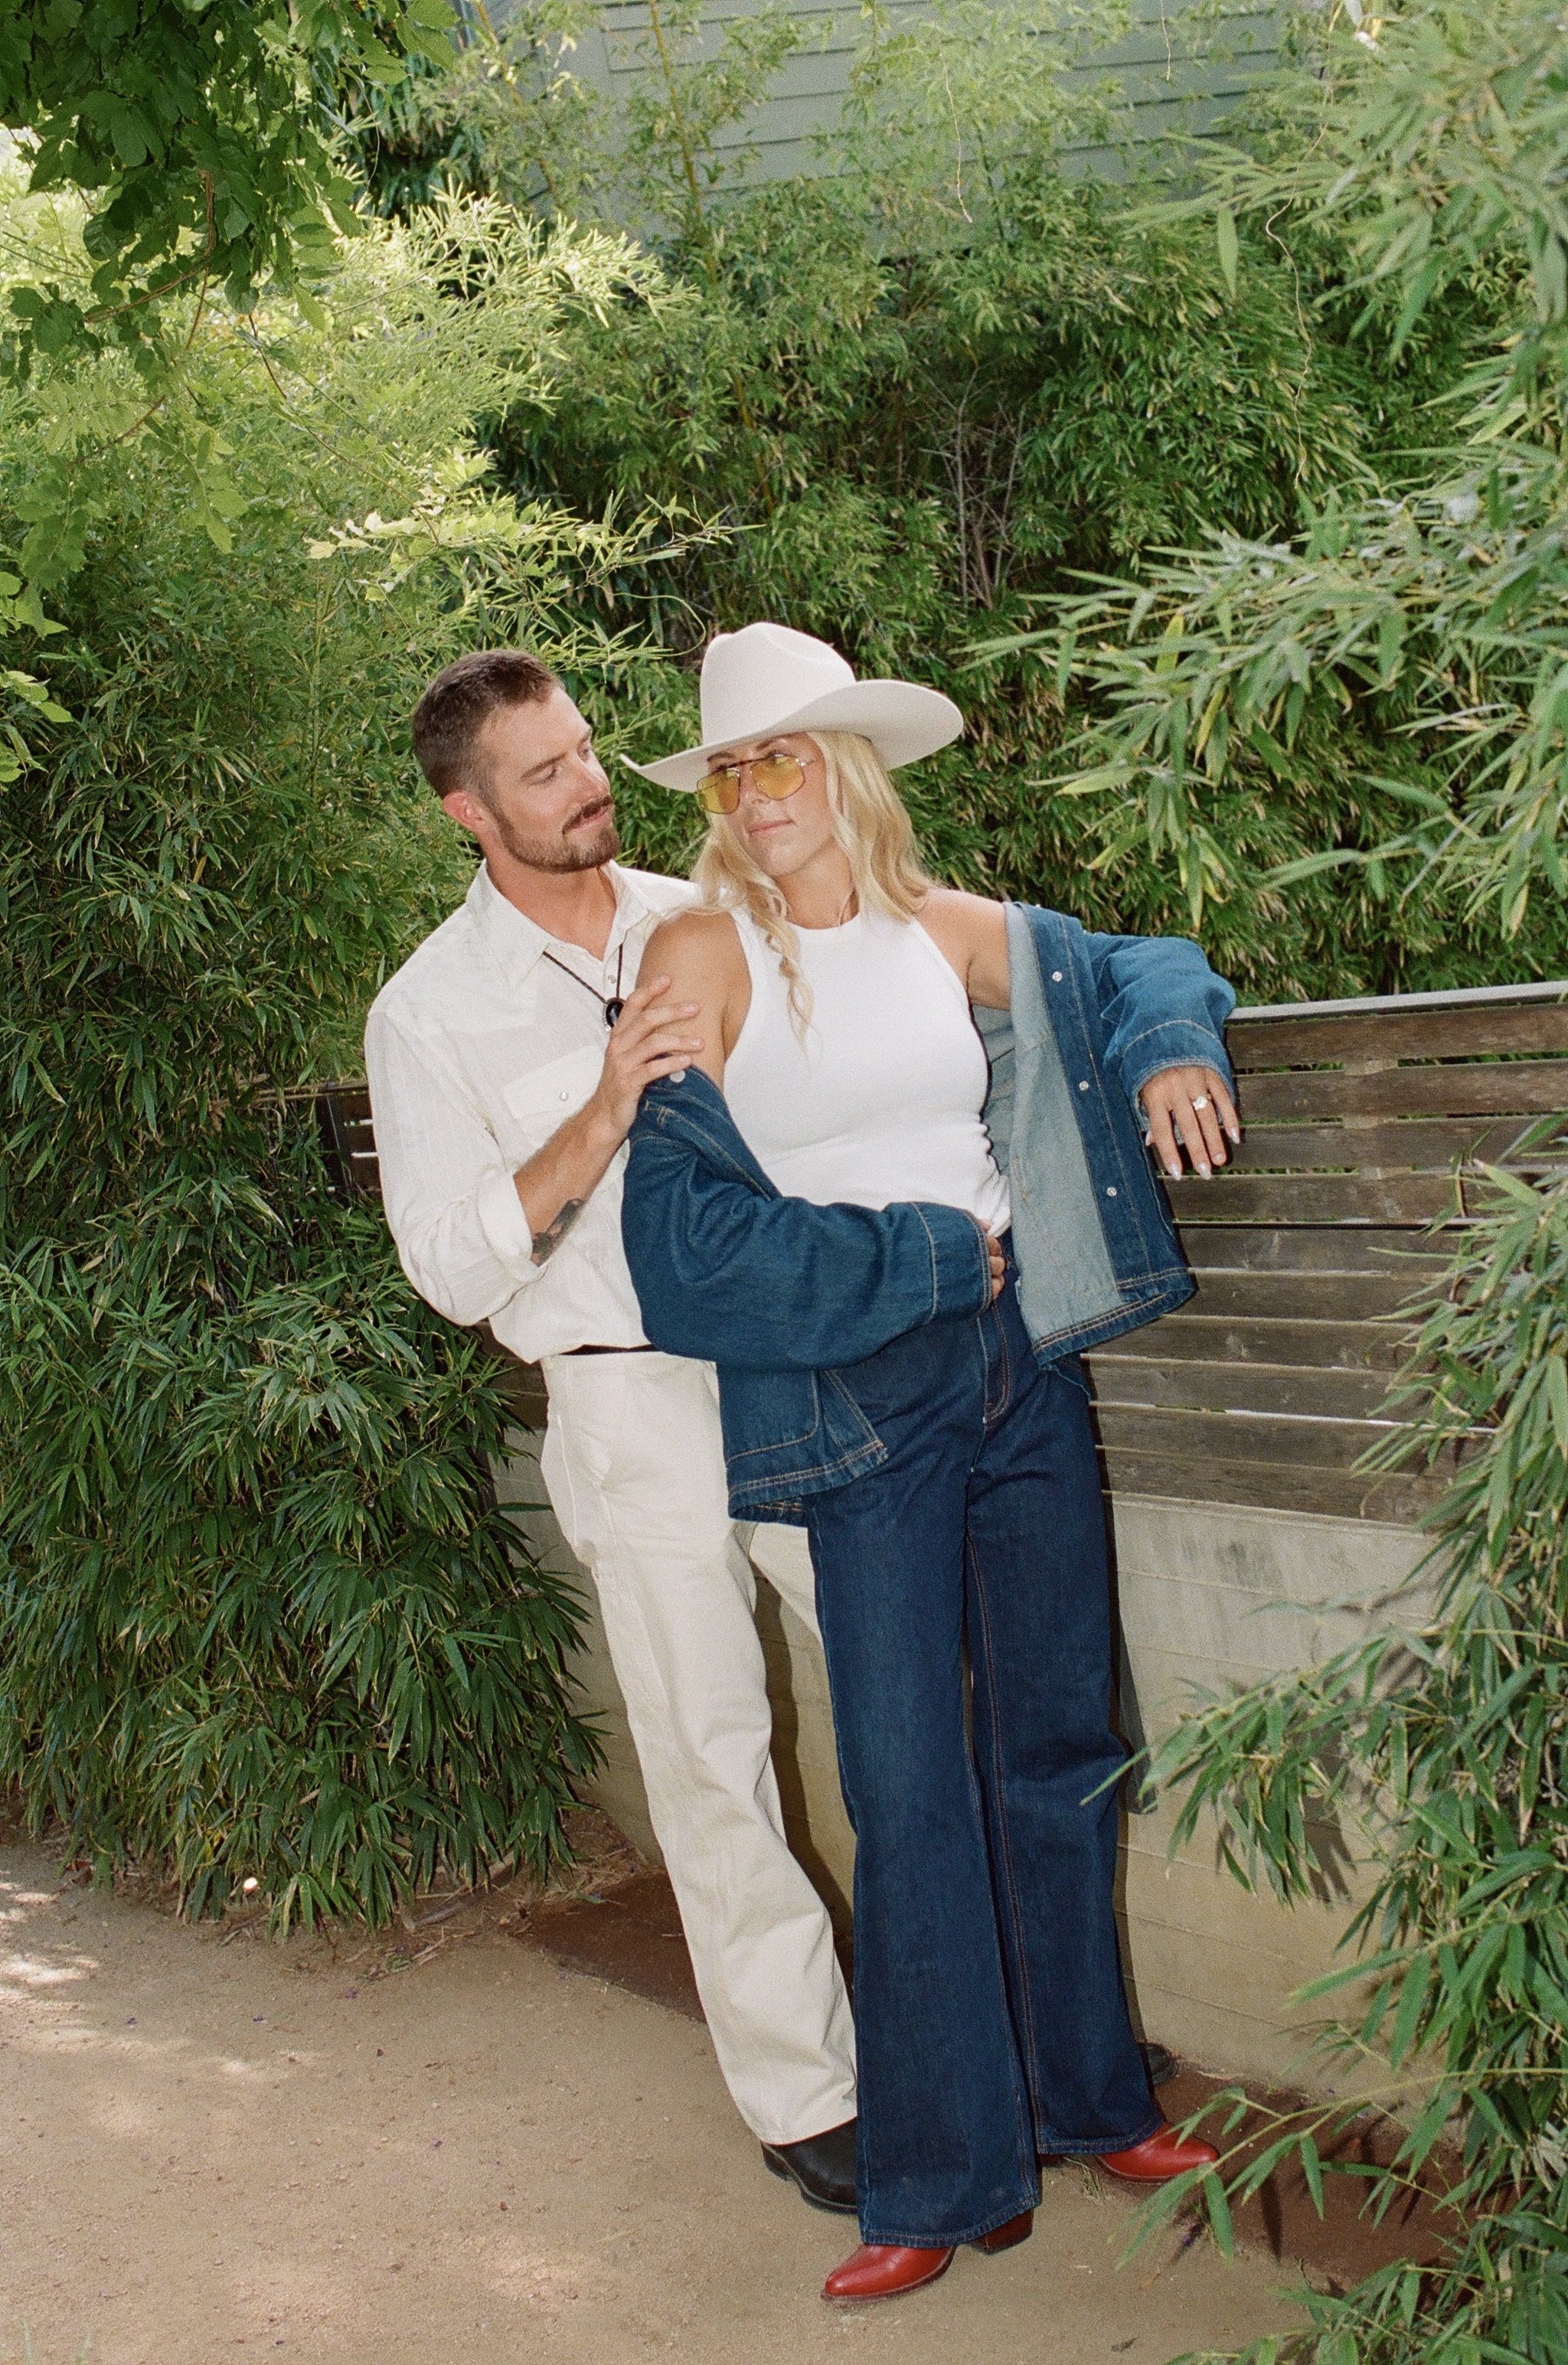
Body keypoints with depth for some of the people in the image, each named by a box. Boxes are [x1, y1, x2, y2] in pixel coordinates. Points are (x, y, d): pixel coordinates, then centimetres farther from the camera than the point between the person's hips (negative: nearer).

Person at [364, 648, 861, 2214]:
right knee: (713, 1758, 4)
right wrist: (604, 1117, -20)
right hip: (635, 1407, -3)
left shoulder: (705, 922, 7)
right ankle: (799, 2093, 18)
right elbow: (456, 1268, -8)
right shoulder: (430, 1011, -3)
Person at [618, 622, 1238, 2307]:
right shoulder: (701, 954, -4)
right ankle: (945, 2180, 8)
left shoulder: (962, 934, 7)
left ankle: (1089, 2097, 29)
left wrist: (1171, 1051, 1)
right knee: (910, 1786, -4)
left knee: (1059, 1749, 12)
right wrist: (925, 1258, -10)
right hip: (861, 1403, -4)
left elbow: (1135, 966, 25)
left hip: (1025, 1363, 4)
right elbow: (690, 1222, -11)